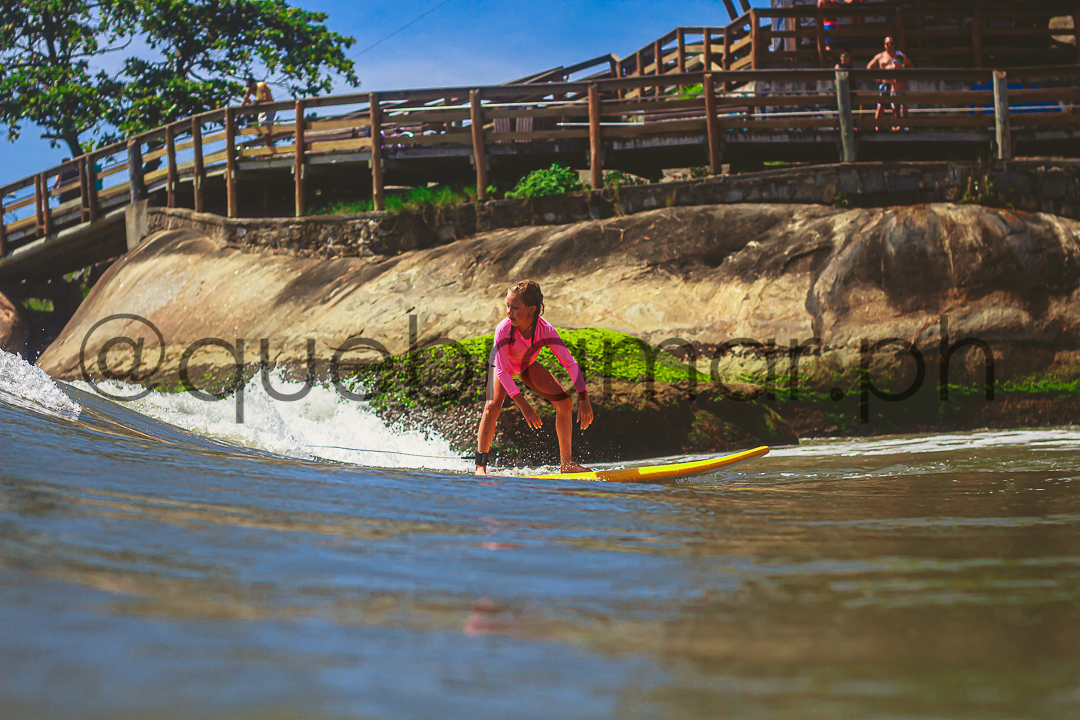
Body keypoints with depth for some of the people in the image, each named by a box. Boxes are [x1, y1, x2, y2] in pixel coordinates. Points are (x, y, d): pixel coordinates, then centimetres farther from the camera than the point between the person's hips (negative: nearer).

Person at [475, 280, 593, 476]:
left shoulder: (545, 330, -33)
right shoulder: (504, 329, -39)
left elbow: (570, 363, -28)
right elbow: (502, 371, -36)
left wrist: (584, 400, -33)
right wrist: (524, 405, -41)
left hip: (527, 366, 3)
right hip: (502, 365, -3)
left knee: (564, 402, -8)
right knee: (493, 406, -28)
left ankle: (566, 463, 2)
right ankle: (481, 465, -22)